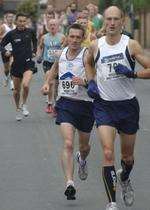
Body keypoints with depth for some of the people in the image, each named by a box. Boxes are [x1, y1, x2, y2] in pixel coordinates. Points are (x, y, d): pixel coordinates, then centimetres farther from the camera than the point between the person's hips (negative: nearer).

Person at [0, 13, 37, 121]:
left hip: (28, 63, -1)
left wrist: (34, 51, 13)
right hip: (16, 64, 1)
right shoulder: (11, 34, -6)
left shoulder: (30, 32, -2)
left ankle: (24, 105, 1)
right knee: (17, 90, 10)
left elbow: (35, 40, 21)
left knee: (25, 85, -24)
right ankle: (18, 109, 33)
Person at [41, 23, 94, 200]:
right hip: (65, 103, 1)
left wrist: (84, 81, -33)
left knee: (84, 146, 18)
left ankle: (82, 160, 55)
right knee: (68, 144, -18)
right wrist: (47, 83, 14)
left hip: (85, 104, -1)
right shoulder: (61, 53, 4)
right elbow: (55, 67, 27)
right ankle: (69, 183, -25)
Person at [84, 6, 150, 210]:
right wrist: (91, 82, 8)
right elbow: (88, 63, 24)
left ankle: (124, 179, 50)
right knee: (108, 153, -16)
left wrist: (132, 74, -21)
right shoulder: (96, 46, 1)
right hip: (104, 105, 0)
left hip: (128, 105, 0)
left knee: (127, 156, 15)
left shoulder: (131, 45, -6)